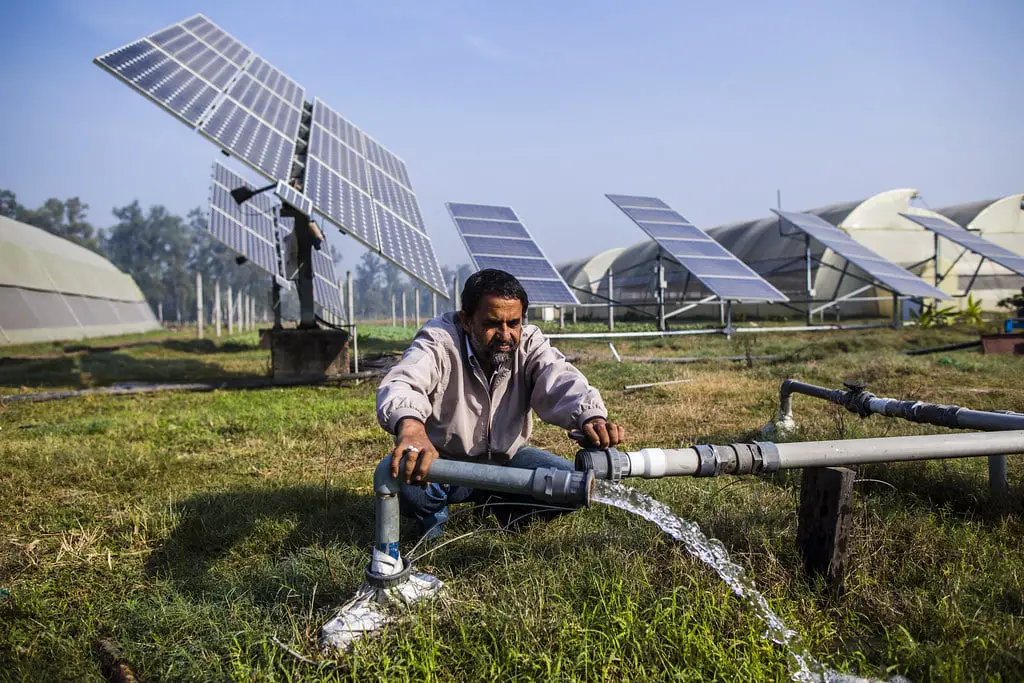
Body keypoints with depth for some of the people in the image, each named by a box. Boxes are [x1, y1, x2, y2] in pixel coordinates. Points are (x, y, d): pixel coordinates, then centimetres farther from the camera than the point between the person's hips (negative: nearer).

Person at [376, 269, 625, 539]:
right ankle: (433, 513, 5)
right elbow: (400, 383, -41)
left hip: (508, 457, 4)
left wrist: (591, 416, -54)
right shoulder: (439, 340, -23)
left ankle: (506, 507, 16)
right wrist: (409, 424, -67)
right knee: (406, 481, -35)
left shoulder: (529, 342, -12)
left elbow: (561, 380, -30)